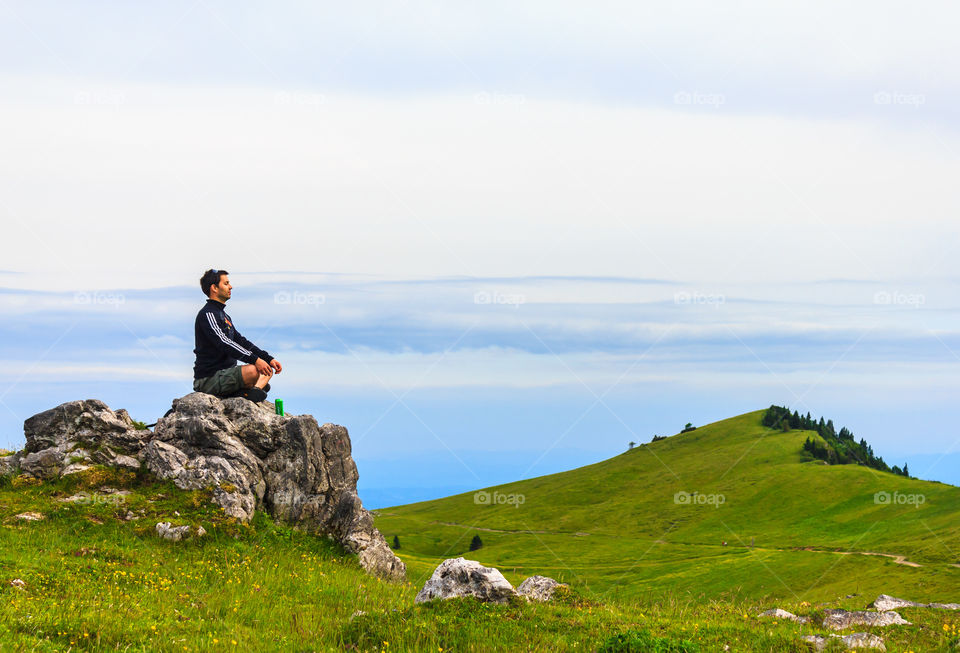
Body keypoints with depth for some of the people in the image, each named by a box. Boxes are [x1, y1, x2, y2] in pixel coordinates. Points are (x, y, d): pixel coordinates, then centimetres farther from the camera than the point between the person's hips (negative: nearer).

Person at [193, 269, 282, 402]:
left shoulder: (223, 315, 21)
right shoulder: (207, 314, -12)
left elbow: (241, 341, 21)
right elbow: (223, 343, -25)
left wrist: (269, 359, 10)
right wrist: (254, 359, -32)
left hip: (226, 373, 11)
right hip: (208, 379, -11)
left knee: (268, 369, 12)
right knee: (252, 371, -34)